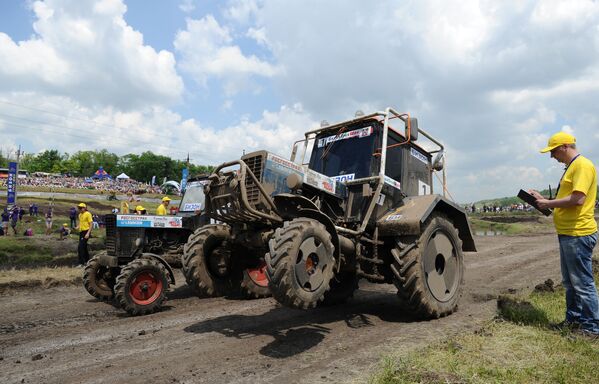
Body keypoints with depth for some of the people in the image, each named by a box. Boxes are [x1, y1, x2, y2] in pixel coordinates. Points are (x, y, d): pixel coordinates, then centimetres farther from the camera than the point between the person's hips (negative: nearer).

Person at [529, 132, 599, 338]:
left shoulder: (582, 165, -13)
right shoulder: (570, 167, 18)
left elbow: (577, 199, -23)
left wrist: (548, 204, -13)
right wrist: (543, 199, 9)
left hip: (578, 234, -10)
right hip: (567, 233, 10)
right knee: (569, 282, 17)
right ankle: (573, 319, 29)